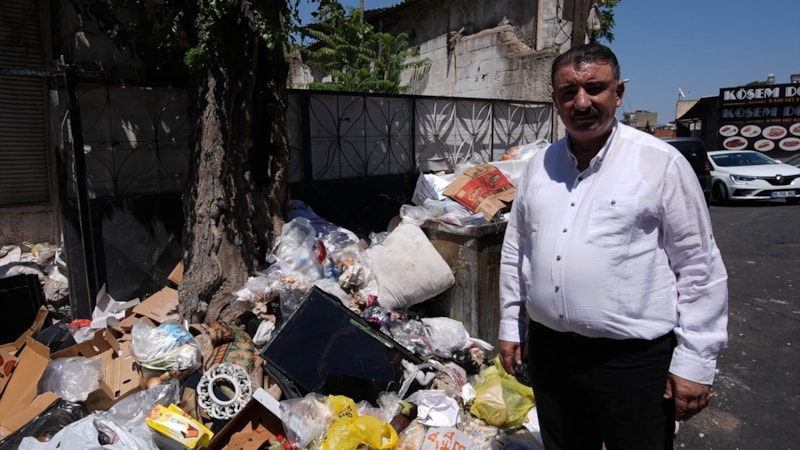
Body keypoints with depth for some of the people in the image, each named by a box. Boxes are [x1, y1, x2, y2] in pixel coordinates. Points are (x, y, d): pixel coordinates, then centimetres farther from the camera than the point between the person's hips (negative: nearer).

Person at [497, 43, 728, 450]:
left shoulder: (661, 163, -9)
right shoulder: (537, 166, 5)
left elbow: (699, 269, -7)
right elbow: (514, 251, 11)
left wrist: (694, 362, -7)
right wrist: (510, 327, 12)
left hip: (634, 359, -4)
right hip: (549, 351, 5)